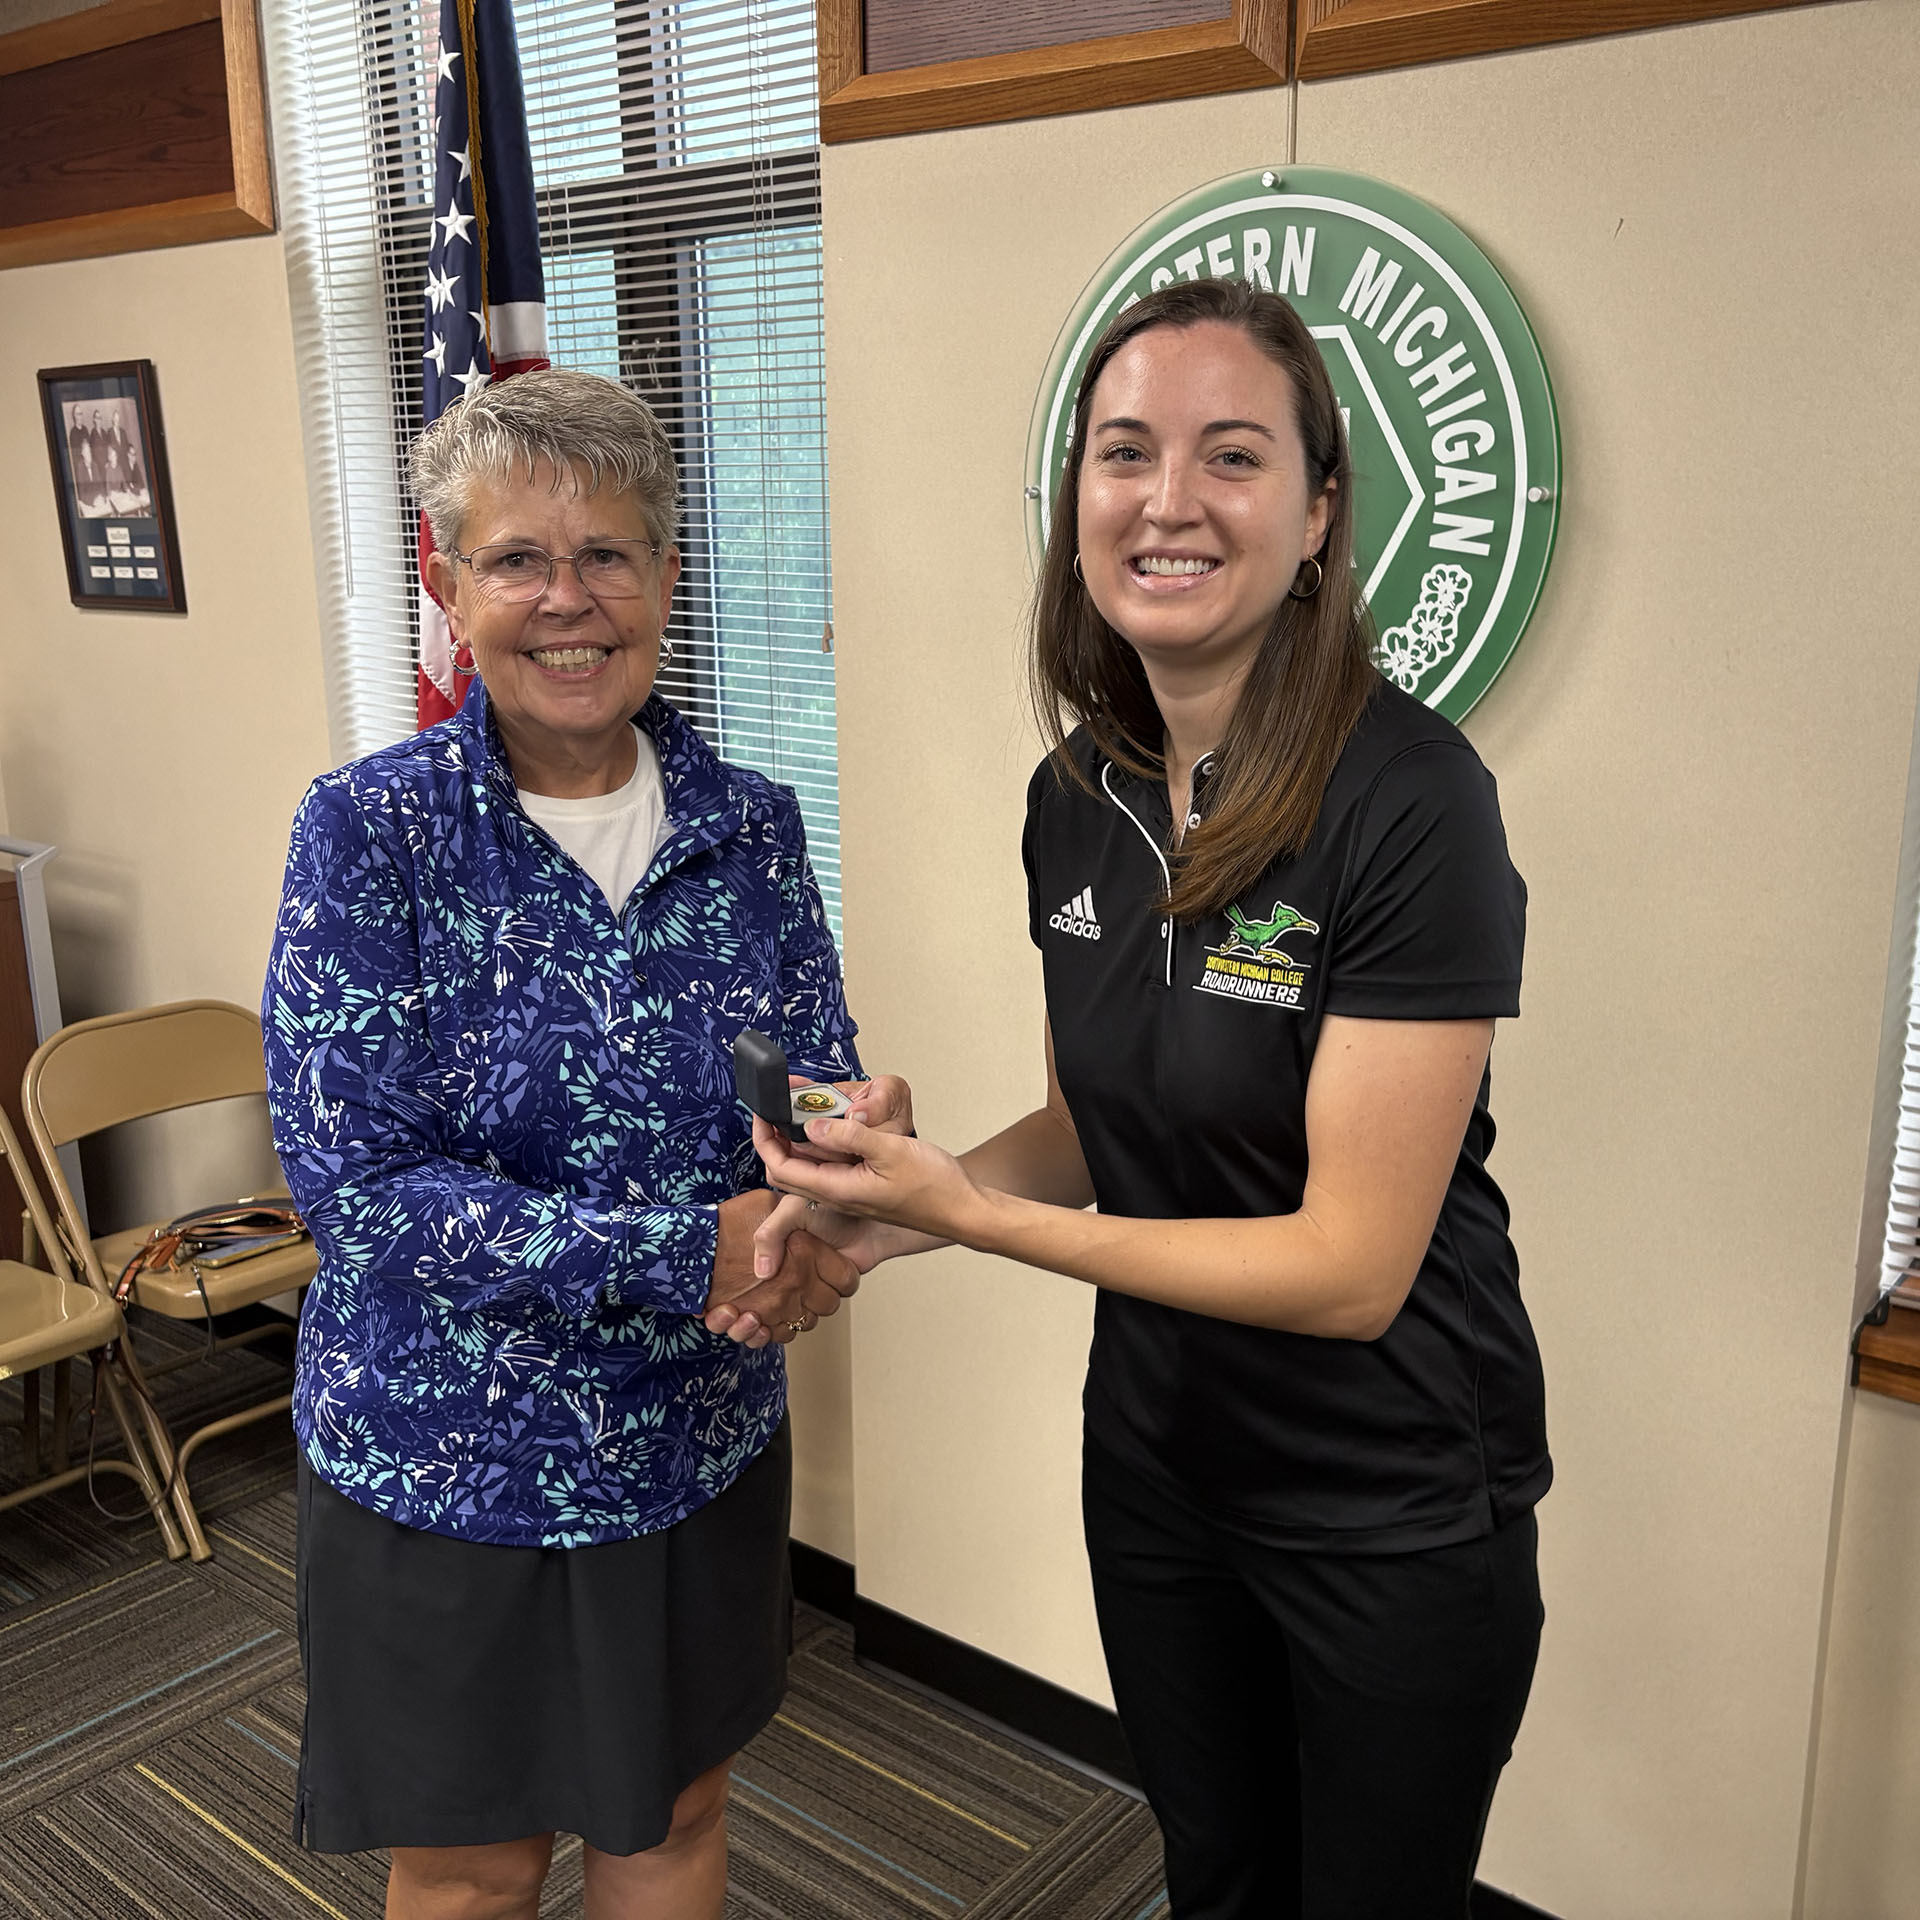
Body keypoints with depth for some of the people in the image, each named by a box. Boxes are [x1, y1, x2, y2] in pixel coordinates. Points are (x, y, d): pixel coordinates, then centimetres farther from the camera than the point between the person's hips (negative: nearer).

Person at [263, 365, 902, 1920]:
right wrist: (686, 1252, -28)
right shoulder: (370, 829, -14)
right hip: (443, 1459, -3)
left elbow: (819, 1086, -1)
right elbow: (352, 1170, -20)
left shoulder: (750, 825, -4)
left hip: (701, 1440, 3)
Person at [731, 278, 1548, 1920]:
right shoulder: (1078, 795, -4)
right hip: (1158, 1463, 6)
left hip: (1394, 1518, -5)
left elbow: (1351, 1263, -24)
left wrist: (963, 1210, -25)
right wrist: (887, 1210, -10)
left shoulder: (1410, 801, -24)